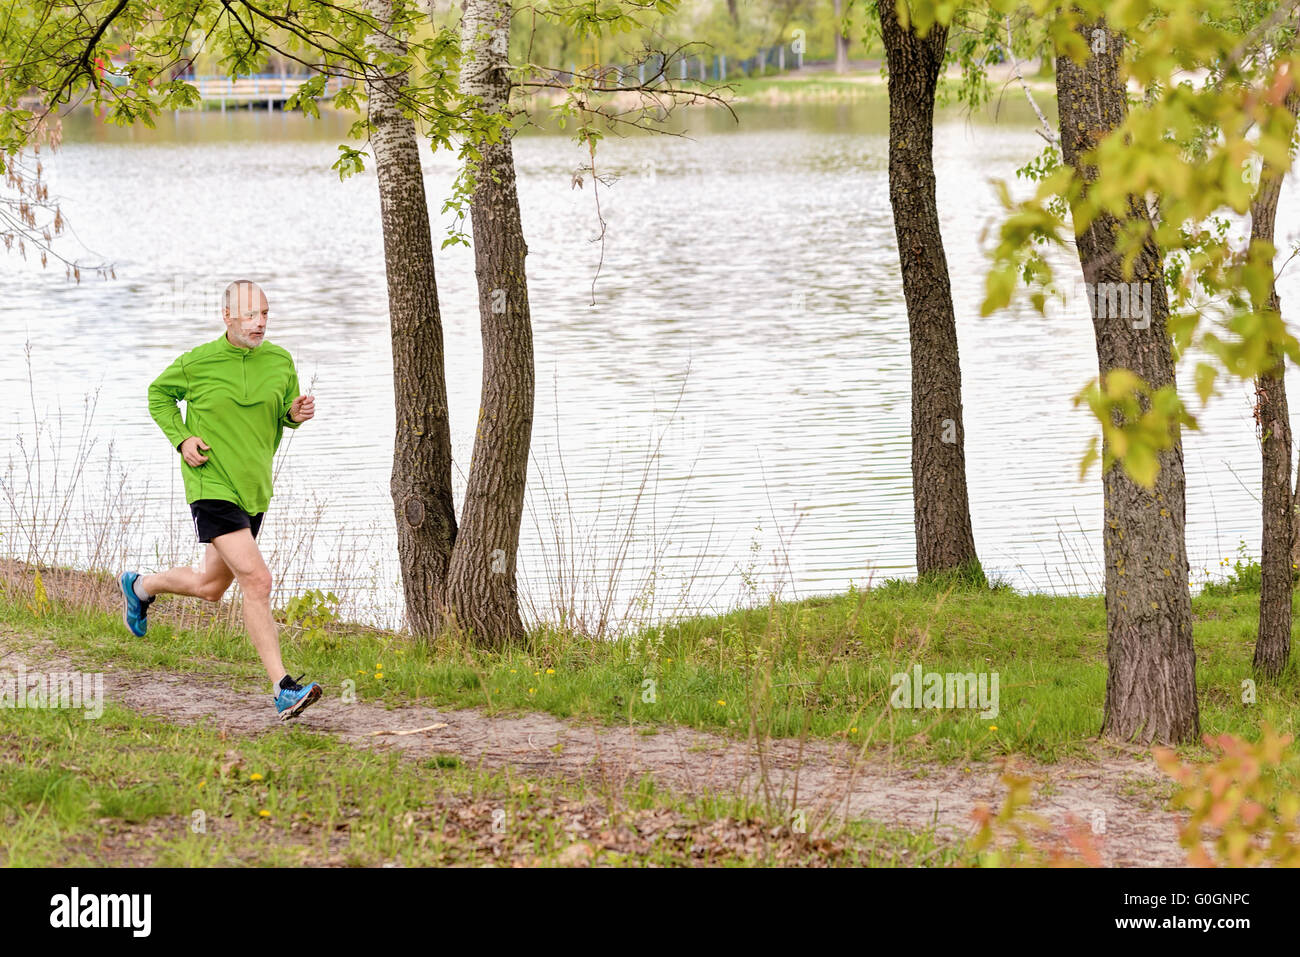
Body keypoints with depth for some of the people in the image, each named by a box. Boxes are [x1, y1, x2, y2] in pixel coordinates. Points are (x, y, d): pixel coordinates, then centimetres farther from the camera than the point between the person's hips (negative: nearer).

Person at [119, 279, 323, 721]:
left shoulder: (280, 361, 3)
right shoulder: (197, 362, -8)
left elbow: (284, 413, 17)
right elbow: (158, 394, 9)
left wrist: (296, 413, -7)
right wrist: (182, 439, -6)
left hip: (254, 489, 6)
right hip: (213, 487, -6)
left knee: (210, 586, 19)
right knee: (257, 580, -18)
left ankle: (140, 585, 49)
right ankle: (283, 689, -18)